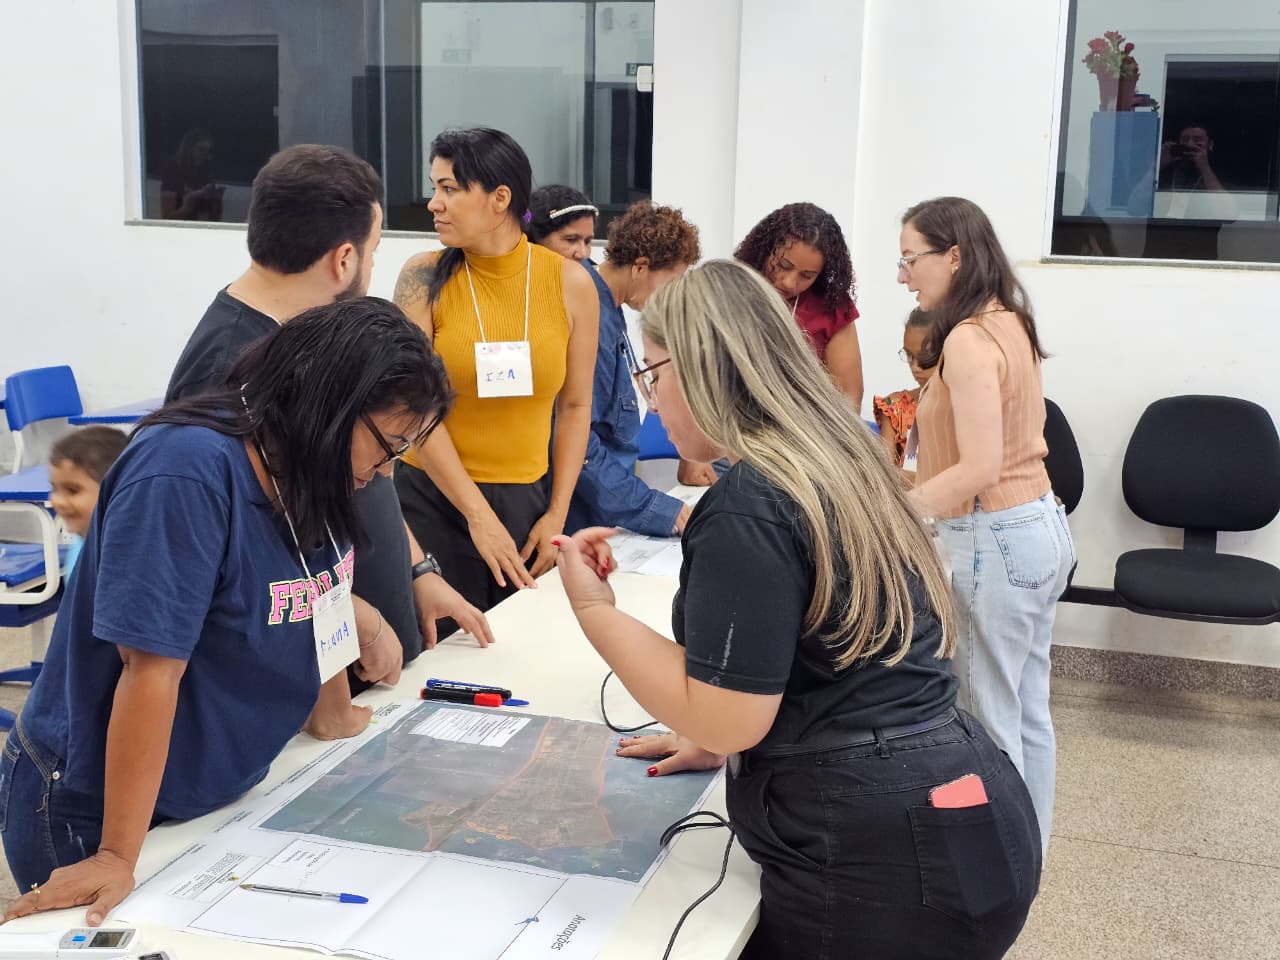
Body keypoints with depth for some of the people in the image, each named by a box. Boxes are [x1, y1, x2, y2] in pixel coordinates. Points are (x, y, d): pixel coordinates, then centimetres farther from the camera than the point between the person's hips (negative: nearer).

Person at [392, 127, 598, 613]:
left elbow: (575, 407, 3)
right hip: (434, 496, -1)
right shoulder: (425, 278, -7)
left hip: (528, 497, 2)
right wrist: (479, 515, -13)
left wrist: (557, 516, 0)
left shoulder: (570, 283, -3)